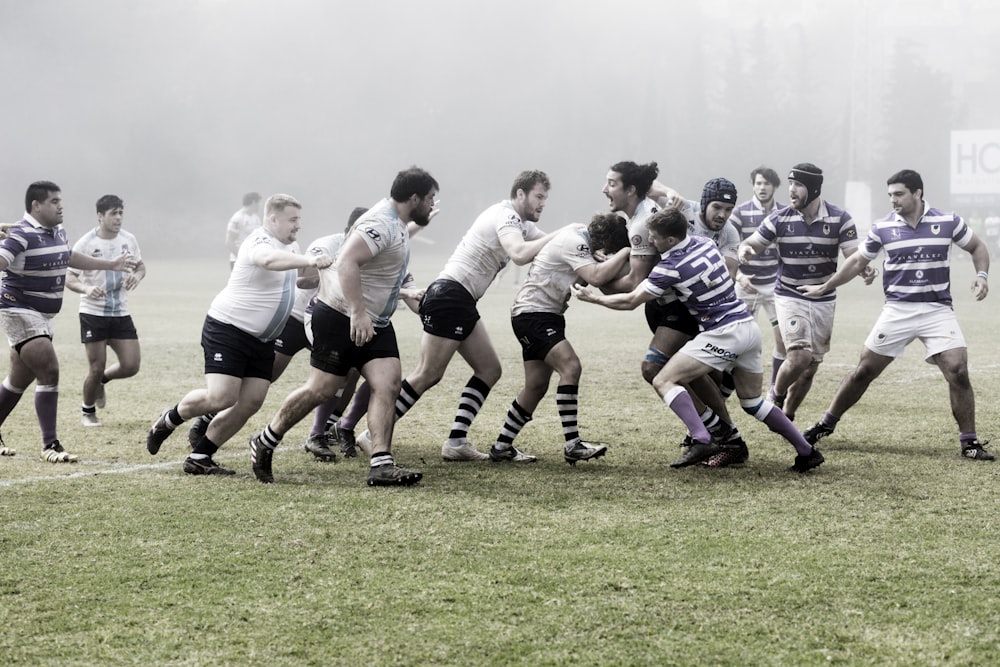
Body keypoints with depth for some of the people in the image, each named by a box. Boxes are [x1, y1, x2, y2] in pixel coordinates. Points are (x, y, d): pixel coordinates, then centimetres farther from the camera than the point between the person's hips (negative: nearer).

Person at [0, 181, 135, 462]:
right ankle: (50, 445, -11)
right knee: (49, 372, -16)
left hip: (43, 316, 9)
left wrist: (111, 264, 36)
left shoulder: (57, 231, 9)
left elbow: (70, 258, 29)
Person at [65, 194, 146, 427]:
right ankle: (87, 411, 22)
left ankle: (102, 381, 30)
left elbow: (140, 266, 17)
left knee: (131, 366, -3)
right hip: (93, 313, -4)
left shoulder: (128, 240, 2)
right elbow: (69, 279, -9)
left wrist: (137, 275, -7)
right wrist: (86, 289, -30)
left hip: (121, 313, 4)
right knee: (96, 368, -3)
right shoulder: (85, 244, -10)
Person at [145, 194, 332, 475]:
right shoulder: (260, 242, -17)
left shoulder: (290, 246, 13)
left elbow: (299, 278, 34)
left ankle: (199, 458, 6)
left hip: (262, 340, 9)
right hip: (227, 328, -9)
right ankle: (169, 420, 11)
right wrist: (308, 260, -55)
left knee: (250, 402, -2)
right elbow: (269, 259, -43)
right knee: (221, 398, -18)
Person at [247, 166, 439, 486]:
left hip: (374, 322, 9)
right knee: (322, 388, -3)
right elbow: (346, 262, -32)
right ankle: (264, 443, 16)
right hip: (341, 317, -9)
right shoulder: (381, 224, -21)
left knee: (388, 382, -8)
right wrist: (358, 313, -36)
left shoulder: (396, 224, 11)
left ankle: (381, 464, -11)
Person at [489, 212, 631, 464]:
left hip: (545, 314, 11)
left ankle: (502, 446, 17)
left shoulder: (581, 233, 6)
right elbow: (596, 277, -35)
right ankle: (572, 445, -28)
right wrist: (625, 252, -26)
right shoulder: (574, 242, -22)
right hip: (532, 313, -11)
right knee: (570, 366, -24)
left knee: (536, 386, 10)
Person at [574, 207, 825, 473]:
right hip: (749, 326, 8)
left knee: (664, 381, -6)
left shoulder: (670, 267, -15)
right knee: (752, 401, 19)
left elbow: (630, 301, -7)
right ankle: (806, 451, 18)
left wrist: (592, 297, 8)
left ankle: (701, 440, -21)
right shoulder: (705, 243, 4)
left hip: (724, 335, -8)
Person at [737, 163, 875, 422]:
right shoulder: (779, 219, -8)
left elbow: (854, 256, -12)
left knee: (810, 368, 6)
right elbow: (752, 244, -3)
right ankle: (776, 396, 10)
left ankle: (785, 418, 25)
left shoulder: (839, 219, -8)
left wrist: (865, 270, -35)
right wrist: (745, 251, -28)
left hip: (824, 300, 2)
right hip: (789, 296, -2)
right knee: (799, 356, -19)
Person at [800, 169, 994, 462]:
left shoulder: (948, 222, -3)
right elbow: (858, 261, 13)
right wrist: (823, 288, 13)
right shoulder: (882, 227, 0)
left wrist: (981, 276, -7)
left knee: (958, 372, -14)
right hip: (897, 312, 1)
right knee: (864, 371, 3)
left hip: (938, 309, -1)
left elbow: (977, 247, 11)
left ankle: (968, 441, -1)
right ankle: (826, 424, 20)